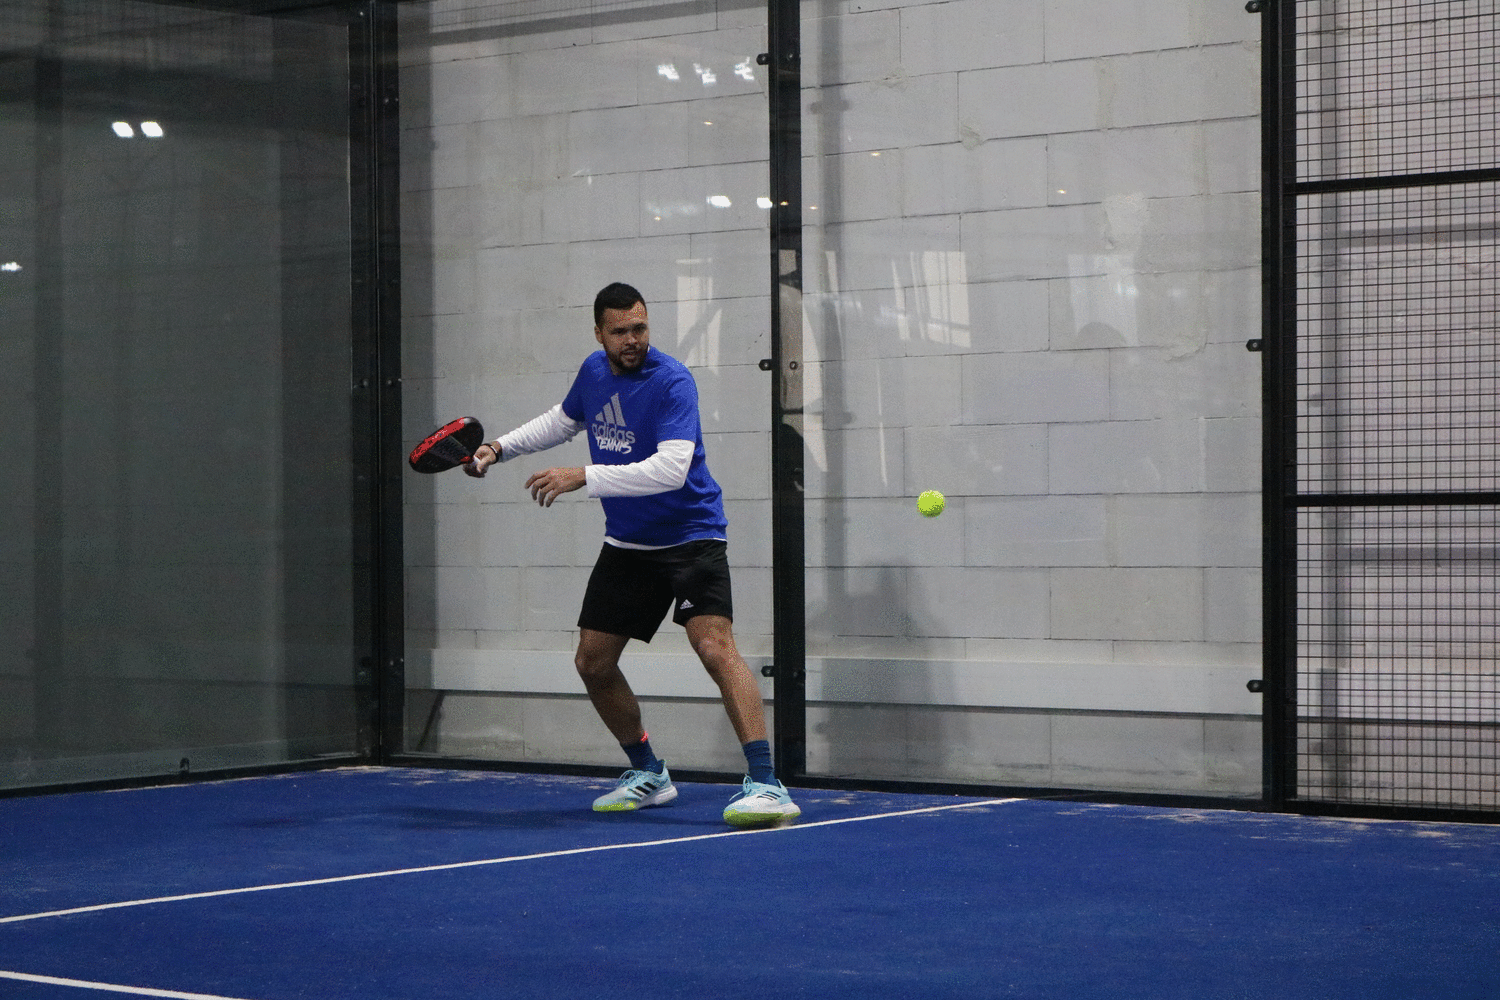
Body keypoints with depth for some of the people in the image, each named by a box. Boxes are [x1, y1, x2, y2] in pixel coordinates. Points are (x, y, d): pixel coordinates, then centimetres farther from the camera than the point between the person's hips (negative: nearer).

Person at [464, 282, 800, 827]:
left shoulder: (673, 382, -20)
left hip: (690, 537, -7)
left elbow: (670, 469, -33)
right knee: (592, 662, 8)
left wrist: (583, 477, -35)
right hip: (625, 544, 8)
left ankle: (765, 783, -30)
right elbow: (564, 419, 26)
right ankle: (648, 773, 28)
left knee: (715, 645, -26)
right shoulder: (594, 371, 3)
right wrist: (500, 446, 18)